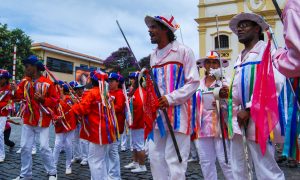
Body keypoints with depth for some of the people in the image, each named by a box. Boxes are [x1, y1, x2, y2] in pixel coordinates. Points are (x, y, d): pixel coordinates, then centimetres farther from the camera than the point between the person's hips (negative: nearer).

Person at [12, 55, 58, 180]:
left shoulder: (47, 83, -12)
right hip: (28, 119, 5)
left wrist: (43, 99, -24)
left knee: (44, 147, -3)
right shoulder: (25, 81, 4)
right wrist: (15, 91, -20)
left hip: (43, 120, -5)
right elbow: (20, 96, 1)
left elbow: (55, 100, -10)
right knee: (25, 147, 10)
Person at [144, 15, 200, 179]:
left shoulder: (183, 51, -3)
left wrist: (170, 99, -17)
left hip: (177, 112, -6)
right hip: (157, 112, 7)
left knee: (174, 160, -3)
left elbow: (193, 82, -7)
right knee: (156, 157, 11)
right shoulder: (153, 56, 16)